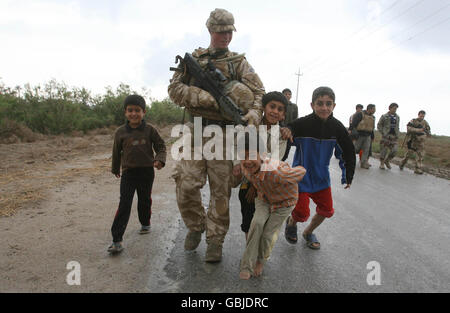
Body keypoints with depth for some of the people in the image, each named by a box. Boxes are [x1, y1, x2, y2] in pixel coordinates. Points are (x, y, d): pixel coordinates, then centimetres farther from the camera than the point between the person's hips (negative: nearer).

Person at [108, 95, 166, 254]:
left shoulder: (150, 130, -3)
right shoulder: (120, 132, -1)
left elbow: (160, 146, 2)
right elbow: (117, 152, 12)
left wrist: (159, 160, -18)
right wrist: (115, 169, 23)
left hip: (147, 171, 1)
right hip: (128, 172, -1)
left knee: (145, 200, 16)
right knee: (124, 204, -8)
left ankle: (145, 223, 44)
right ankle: (117, 240, -8)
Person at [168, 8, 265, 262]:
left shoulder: (239, 63, 10)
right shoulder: (194, 58, 11)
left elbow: (259, 93, 1)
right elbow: (175, 89, 0)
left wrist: (254, 112, -22)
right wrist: (207, 98, -15)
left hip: (224, 134, 0)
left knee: (221, 190, 2)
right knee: (187, 186, -6)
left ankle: (215, 241, 17)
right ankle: (196, 226, 22)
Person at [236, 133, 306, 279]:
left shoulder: (275, 172, -44)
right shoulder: (244, 167, -25)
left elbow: (301, 171, -27)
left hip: (284, 201, -3)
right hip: (264, 198, 4)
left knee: (267, 234, -4)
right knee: (257, 222, -21)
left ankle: (261, 260, 29)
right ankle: (247, 265, -8)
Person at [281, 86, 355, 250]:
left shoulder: (337, 128, -8)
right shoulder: (302, 124, -21)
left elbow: (348, 152, 4)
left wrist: (348, 177, 8)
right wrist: (286, 131, -44)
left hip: (321, 177, 5)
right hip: (301, 176, -4)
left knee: (326, 210, 11)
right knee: (302, 214, -4)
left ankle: (308, 232, 38)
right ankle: (291, 222, 34)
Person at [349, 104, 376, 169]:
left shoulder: (372, 117, 14)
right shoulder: (360, 114, -8)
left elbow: (371, 128, 22)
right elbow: (353, 123, -16)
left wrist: (372, 137, 24)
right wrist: (350, 130, -27)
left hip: (367, 136, 6)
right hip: (360, 135, -6)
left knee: (366, 149, -1)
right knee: (356, 149, 2)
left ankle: (364, 163, 2)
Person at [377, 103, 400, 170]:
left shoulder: (397, 117, 13)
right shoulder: (384, 116, -1)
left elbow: (397, 127, 22)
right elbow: (379, 125, 1)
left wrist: (397, 134, 10)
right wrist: (383, 133, -8)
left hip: (394, 136, 4)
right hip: (386, 136, -4)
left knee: (394, 150, -7)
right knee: (384, 150, -2)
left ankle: (387, 161, 15)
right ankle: (381, 163, 13)